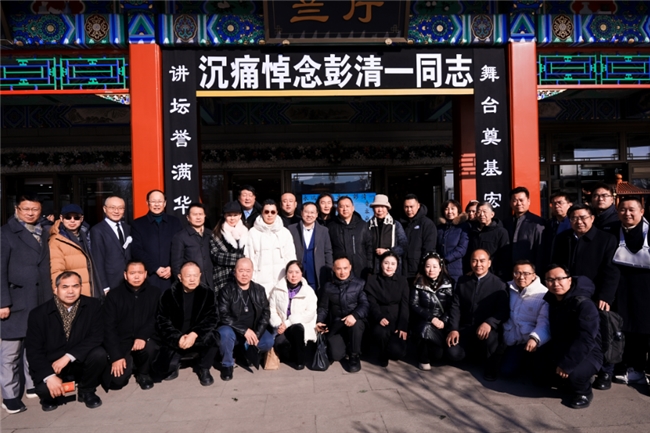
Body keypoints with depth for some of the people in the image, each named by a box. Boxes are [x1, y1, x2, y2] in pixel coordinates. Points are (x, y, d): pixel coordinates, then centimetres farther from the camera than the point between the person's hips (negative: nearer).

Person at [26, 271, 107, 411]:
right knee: (44, 388, -30)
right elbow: (33, 351, -10)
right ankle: (52, 396, 11)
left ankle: (86, 391, 1)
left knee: (99, 353, -29)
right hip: (51, 366, -1)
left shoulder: (93, 305, -9)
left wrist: (68, 357, -25)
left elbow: (97, 336, -16)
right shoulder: (38, 313, -9)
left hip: (81, 363, 1)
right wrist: (50, 376, -23)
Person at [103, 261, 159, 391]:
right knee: (117, 381, -18)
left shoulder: (154, 292, 0)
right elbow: (108, 327, -6)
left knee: (151, 347, -33)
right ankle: (130, 364, 18)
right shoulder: (114, 294, -3)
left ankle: (143, 373, 0)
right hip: (121, 342, 0)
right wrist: (116, 356, -14)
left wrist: (143, 336, -24)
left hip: (143, 340, 1)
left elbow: (157, 319, -5)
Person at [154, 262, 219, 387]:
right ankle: (175, 361, 16)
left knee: (212, 336, -31)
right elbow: (162, 321, -7)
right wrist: (178, 338, -21)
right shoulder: (169, 294, -6)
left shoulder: (207, 293, -6)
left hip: (199, 339, 0)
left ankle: (203, 368, -3)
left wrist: (194, 334, -27)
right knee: (161, 368, -21)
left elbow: (212, 318, -12)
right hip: (174, 341, 0)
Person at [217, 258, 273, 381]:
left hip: (253, 330, 3)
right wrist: (244, 330, -24)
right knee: (225, 333, -34)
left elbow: (266, 313, -2)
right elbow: (224, 316, -16)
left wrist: (256, 334, -17)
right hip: (233, 330, -2)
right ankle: (227, 364, -7)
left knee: (269, 341, -22)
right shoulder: (226, 290, -7)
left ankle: (249, 353, 10)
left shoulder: (259, 290, 4)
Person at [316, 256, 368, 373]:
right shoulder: (328, 287, 8)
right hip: (336, 326, 1)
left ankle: (355, 356, -10)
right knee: (336, 355, -19)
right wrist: (319, 321, -5)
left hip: (355, 322, -1)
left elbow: (365, 305, -12)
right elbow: (323, 308, 13)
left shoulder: (359, 284, -1)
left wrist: (354, 315, -31)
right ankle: (345, 344, 19)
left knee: (356, 323, -37)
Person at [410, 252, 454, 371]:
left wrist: (443, 321, -17)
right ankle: (423, 359, -9)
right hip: (425, 322, -1)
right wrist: (431, 318, -17)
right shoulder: (418, 283, -2)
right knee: (426, 328, -37)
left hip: (443, 323, 1)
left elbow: (452, 306, -1)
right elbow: (414, 306, -6)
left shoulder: (448, 283, 2)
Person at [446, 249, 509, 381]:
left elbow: (504, 311, -13)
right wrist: (453, 329, -11)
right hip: (466, 327, 3)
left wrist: (489, 323, -32)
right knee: (454, 354, -17)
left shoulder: (499, 284, -5)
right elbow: (455, 306, 2)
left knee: (489, 335, -38)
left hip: (487, 328, -3)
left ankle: (491, 367, -7)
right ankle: (474, 349, 21)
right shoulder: (462, 281, 5)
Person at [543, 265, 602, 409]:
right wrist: (556, 358, 7)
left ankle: (584, 392, 0)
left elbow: (585, 340, -30)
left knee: (572, 373, -34)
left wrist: (566, 364, -30)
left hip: (587, 353, -8)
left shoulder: (584, 305, -24)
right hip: (560, 350, 8)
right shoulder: (552, 301, 3)